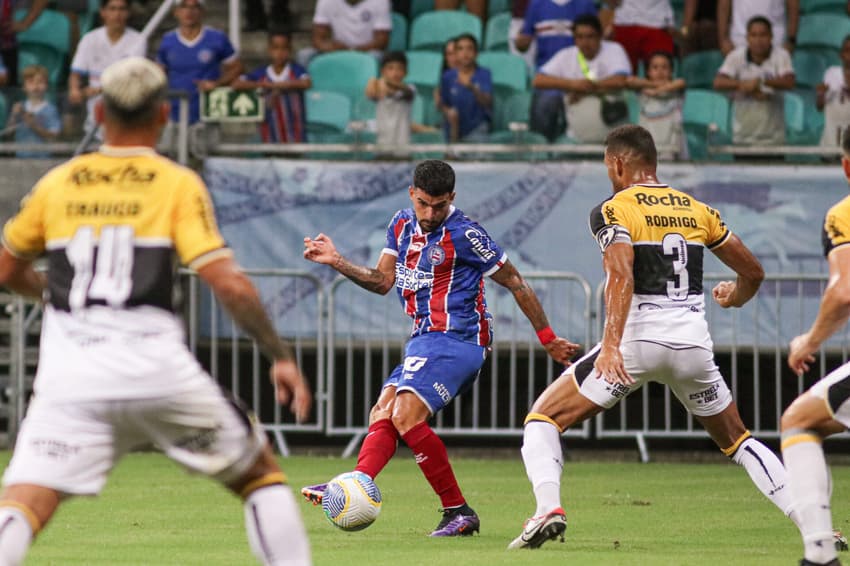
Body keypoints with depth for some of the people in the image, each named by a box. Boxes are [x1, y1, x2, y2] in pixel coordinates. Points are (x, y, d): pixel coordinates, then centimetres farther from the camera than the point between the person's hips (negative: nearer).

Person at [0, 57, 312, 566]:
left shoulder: (58, 184, 14)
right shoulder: (178, 185, 5)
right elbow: (228, 284, -5)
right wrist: (281, 355, 3)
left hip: (69, 370, 1)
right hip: (156, 366, -1)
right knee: (260, 472, 19)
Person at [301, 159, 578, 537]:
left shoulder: (463, 234, -11)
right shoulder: (402, 225, 11)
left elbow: (514, 282, -4)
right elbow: (383, 281, 17)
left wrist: (548, 340, -1)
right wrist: (337, 262, 2)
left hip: (455, 339, -9)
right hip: (425, 341, 9)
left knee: (406, 416, -21)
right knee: (382, 415, -4)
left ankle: (459, 512, -17)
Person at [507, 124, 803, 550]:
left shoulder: (614, 211, -2)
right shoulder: (697, 211, 13)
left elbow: (621, 276, -20)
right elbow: (753, 271, 19)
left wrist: (611, 345, -29)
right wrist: (735, 296, 42)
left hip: (636, 339, -5)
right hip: (693, 344, 5)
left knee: (542, 419, 6)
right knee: (736, 441, 22)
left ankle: (548, 507, -18)